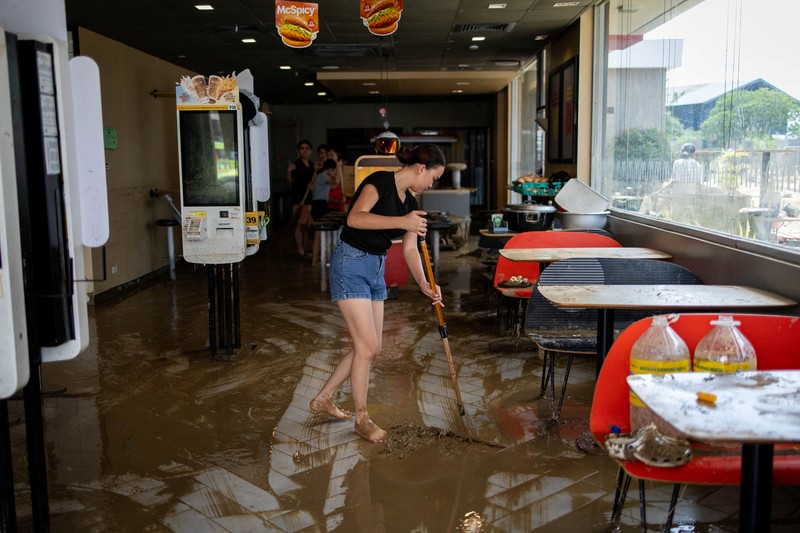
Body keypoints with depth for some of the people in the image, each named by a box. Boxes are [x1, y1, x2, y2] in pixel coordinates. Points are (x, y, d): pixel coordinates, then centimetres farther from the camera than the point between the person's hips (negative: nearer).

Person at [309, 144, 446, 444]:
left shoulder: (410, 202, 11)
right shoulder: (381, 181, -14)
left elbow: (409, 249, 11)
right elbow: (354, 218, -29)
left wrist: (423, 285, -2)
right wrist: (401, 222, -34)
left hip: (376, 270, 9)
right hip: (351, 264, -9)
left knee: (370, 348, 10)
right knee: (367, 346, -7)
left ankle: (322, 400, 26)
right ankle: (362, 419, 10)